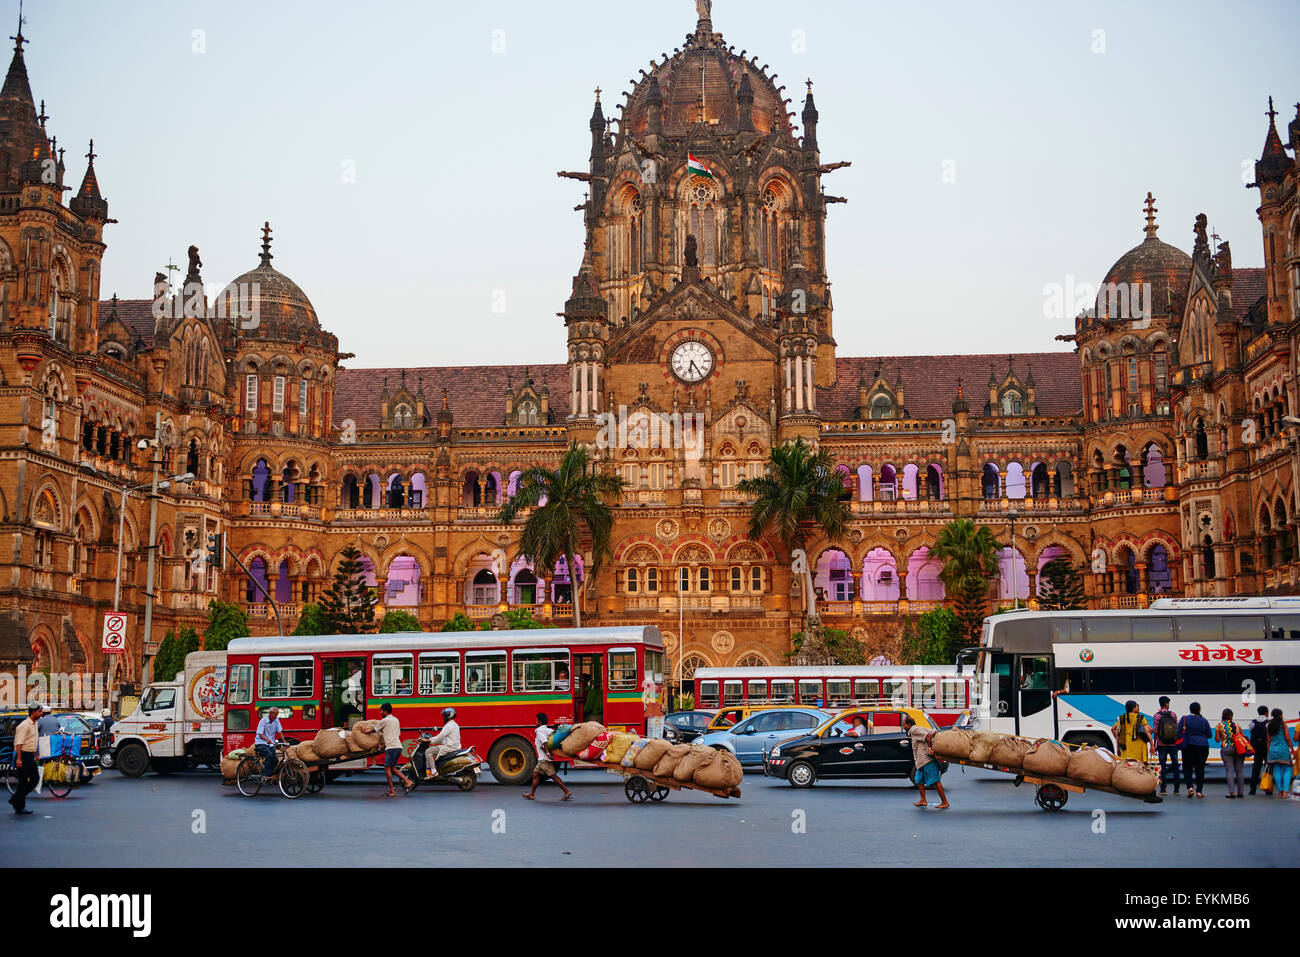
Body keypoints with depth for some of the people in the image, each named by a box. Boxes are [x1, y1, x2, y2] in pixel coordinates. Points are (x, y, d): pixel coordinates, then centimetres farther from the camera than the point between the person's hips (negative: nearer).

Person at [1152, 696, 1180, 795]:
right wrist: (1178, 743, 12)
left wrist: (1154, 745, 1)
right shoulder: (1173, 714, 0)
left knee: (1162, 766, 3)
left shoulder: (1156, 716, -4)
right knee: (1175, 765, 8)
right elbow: (1177, 729, 2)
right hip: (1173, 744, 1)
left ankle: (1163, 788, 1)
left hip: (1162, 745, -1)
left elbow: (1156, 732, -6)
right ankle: (1176, 788, 8)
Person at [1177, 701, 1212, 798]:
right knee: (1200, 769, 7)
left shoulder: (1184, 719, -3)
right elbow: (1209, 735, 7)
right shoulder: (1204, 721, 2)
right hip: (1203, 747, 1)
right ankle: (1199, 791, 6)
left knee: (1187, 768, 8)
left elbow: (1178, 732, -7)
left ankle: (1190, 787, -11)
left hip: (1189, 746, -1)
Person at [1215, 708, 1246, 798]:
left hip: (1226, 749, -1)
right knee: (1239, 770, 8)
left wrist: (1216, 736, 16)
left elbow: (1217, 739, -3)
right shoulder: (1236, 724, 2)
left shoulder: (1219, 726, -2)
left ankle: (1232, 792, -11)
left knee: (1230, 770, -2)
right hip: (1238, 749, 1)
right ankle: (1241, 792, 12)